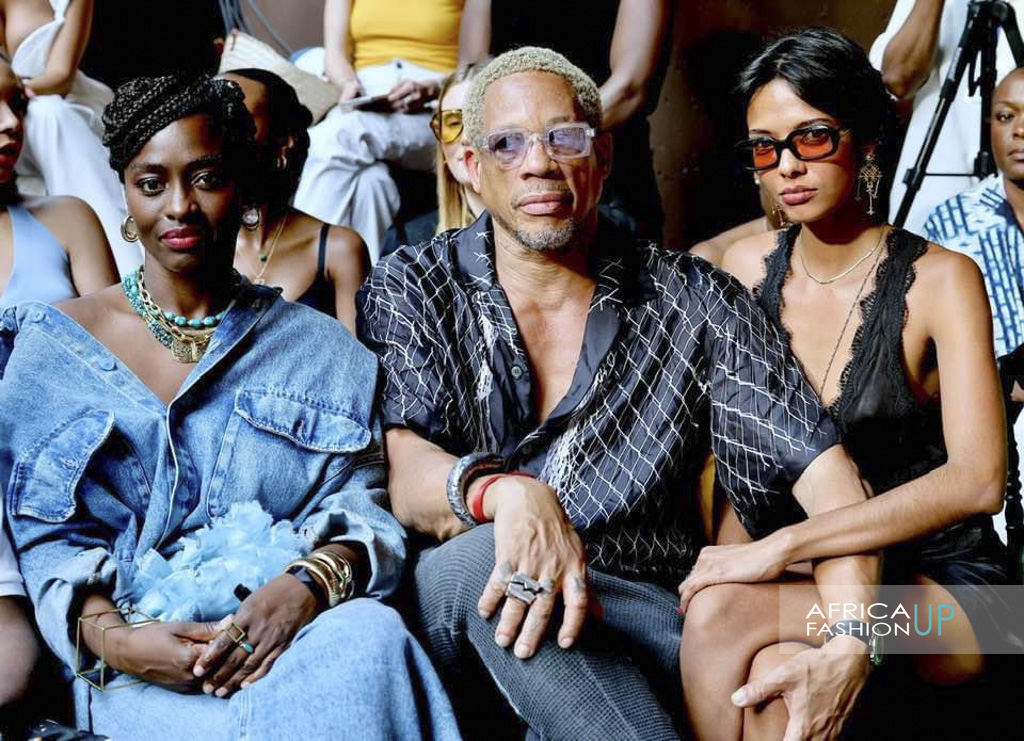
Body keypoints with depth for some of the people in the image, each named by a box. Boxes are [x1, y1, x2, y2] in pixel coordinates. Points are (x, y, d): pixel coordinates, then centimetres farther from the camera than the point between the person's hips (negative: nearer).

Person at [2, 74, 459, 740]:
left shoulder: (321, 349, 16)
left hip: (302, 636, 3)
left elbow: (365, 513, 8)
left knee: (371, 634, -34)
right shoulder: (54, 346, 12)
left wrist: (314, 586, -16)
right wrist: (111, 638, -14)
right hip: (144, 666, -2)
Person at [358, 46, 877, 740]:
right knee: (475, 560, -34)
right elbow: (403, 474, -6)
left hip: (640, 622, 0)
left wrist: (852, 643, -15)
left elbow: (822, 468, 3)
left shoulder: (697, 303, 9)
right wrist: (503, 491, -31)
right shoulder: (409, 289, 9)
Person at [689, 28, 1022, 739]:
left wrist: (784, 546, -28)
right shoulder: (746, 267, 3)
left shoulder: (940, 279, -11)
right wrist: (732, 554, -11)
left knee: (724, 618, -30)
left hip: (938, 581, -3)